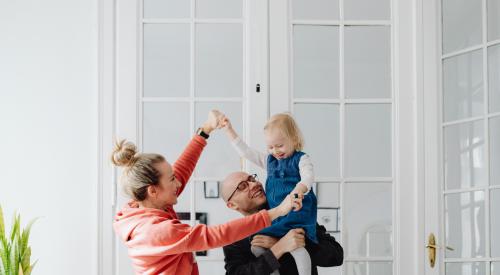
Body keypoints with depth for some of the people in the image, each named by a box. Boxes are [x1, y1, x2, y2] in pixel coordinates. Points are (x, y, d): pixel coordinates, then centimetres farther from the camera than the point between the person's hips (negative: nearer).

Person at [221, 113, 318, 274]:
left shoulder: (301, 159, 1)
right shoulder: (269, 160, 19)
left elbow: (308, 177, -17)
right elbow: (245, 152, 22)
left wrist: (300, 188, -40)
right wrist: (229, 130, 20)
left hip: (297, 211, -7)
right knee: (256, 245, -4)